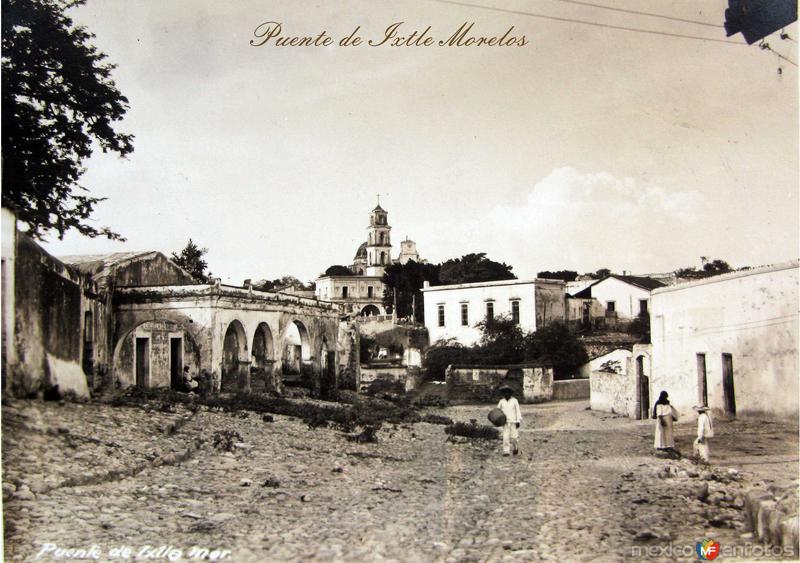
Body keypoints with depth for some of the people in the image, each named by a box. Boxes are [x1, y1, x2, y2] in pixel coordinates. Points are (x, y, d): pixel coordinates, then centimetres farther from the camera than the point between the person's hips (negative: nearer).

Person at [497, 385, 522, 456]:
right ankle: (506, 451, -3)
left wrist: (518, 421, -9)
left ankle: (515, 448, 20)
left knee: (514, 437, -5)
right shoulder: (501, 401, 4)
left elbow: (518, 411, -3)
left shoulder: (514, 401, -3)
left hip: (514, 422, -2)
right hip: (505, 422, 2)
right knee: (506, 437, -5)